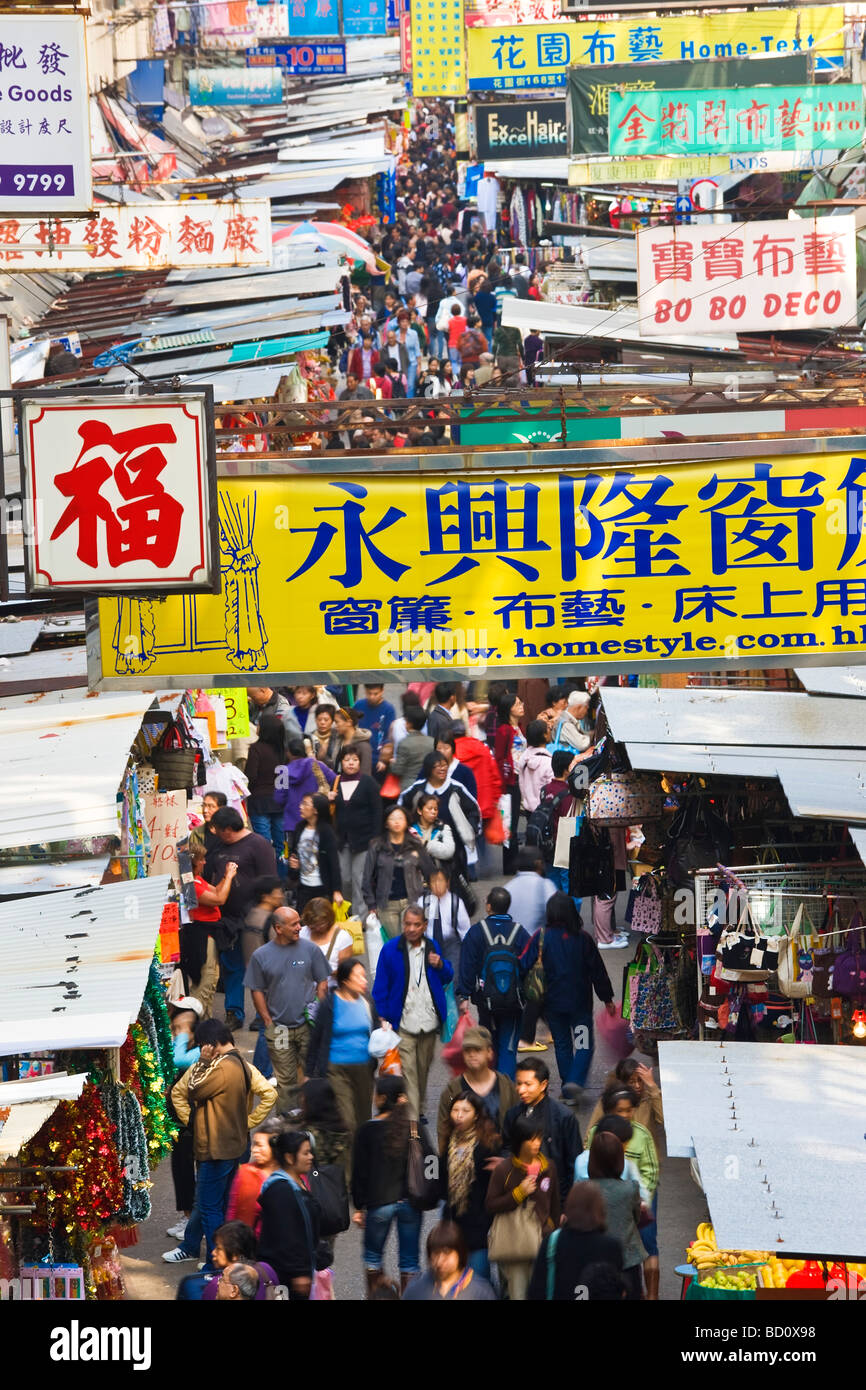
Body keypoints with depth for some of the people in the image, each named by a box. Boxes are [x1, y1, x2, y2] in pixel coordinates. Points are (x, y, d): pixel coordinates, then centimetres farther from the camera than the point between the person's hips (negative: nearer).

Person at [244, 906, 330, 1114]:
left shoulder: (310, 950, 1)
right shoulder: (261, 956, 0)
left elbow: (322, 983, 7)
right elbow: (257, 991, 5)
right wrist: (268, 1021, -1)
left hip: (309, 1026, 0)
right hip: (279, 1027, 0)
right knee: (285, 1079, 4)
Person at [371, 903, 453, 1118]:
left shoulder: (432, 947, 7)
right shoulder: (391, 949, -3)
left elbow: (448, 977, 17)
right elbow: (380, 986, 1)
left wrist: (440, 965, -6)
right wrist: (383, 1017, -5)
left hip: (429, 1020, 4)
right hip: (403, 1023, -4)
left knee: (423, 1068, 14)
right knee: (407, 1071, -11)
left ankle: (419, 1110, 32)